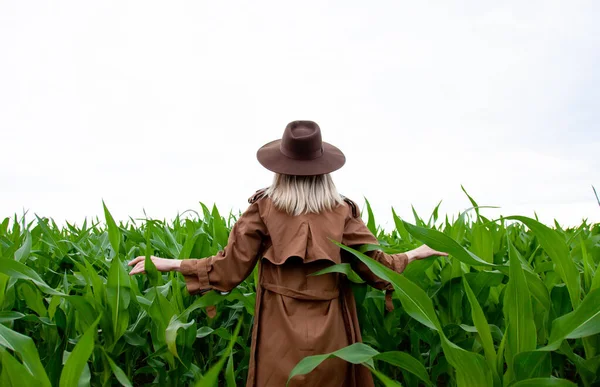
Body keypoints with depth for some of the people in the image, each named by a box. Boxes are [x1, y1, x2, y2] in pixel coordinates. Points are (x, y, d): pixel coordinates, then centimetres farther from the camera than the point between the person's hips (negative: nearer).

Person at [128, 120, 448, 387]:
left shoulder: (264, 209, -7)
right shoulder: (343, 212, -4)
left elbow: (230, 269, -7)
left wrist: (168, 264, 4)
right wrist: (415, 254, 18)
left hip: (280, 335, -1)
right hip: (330, 336, 1)